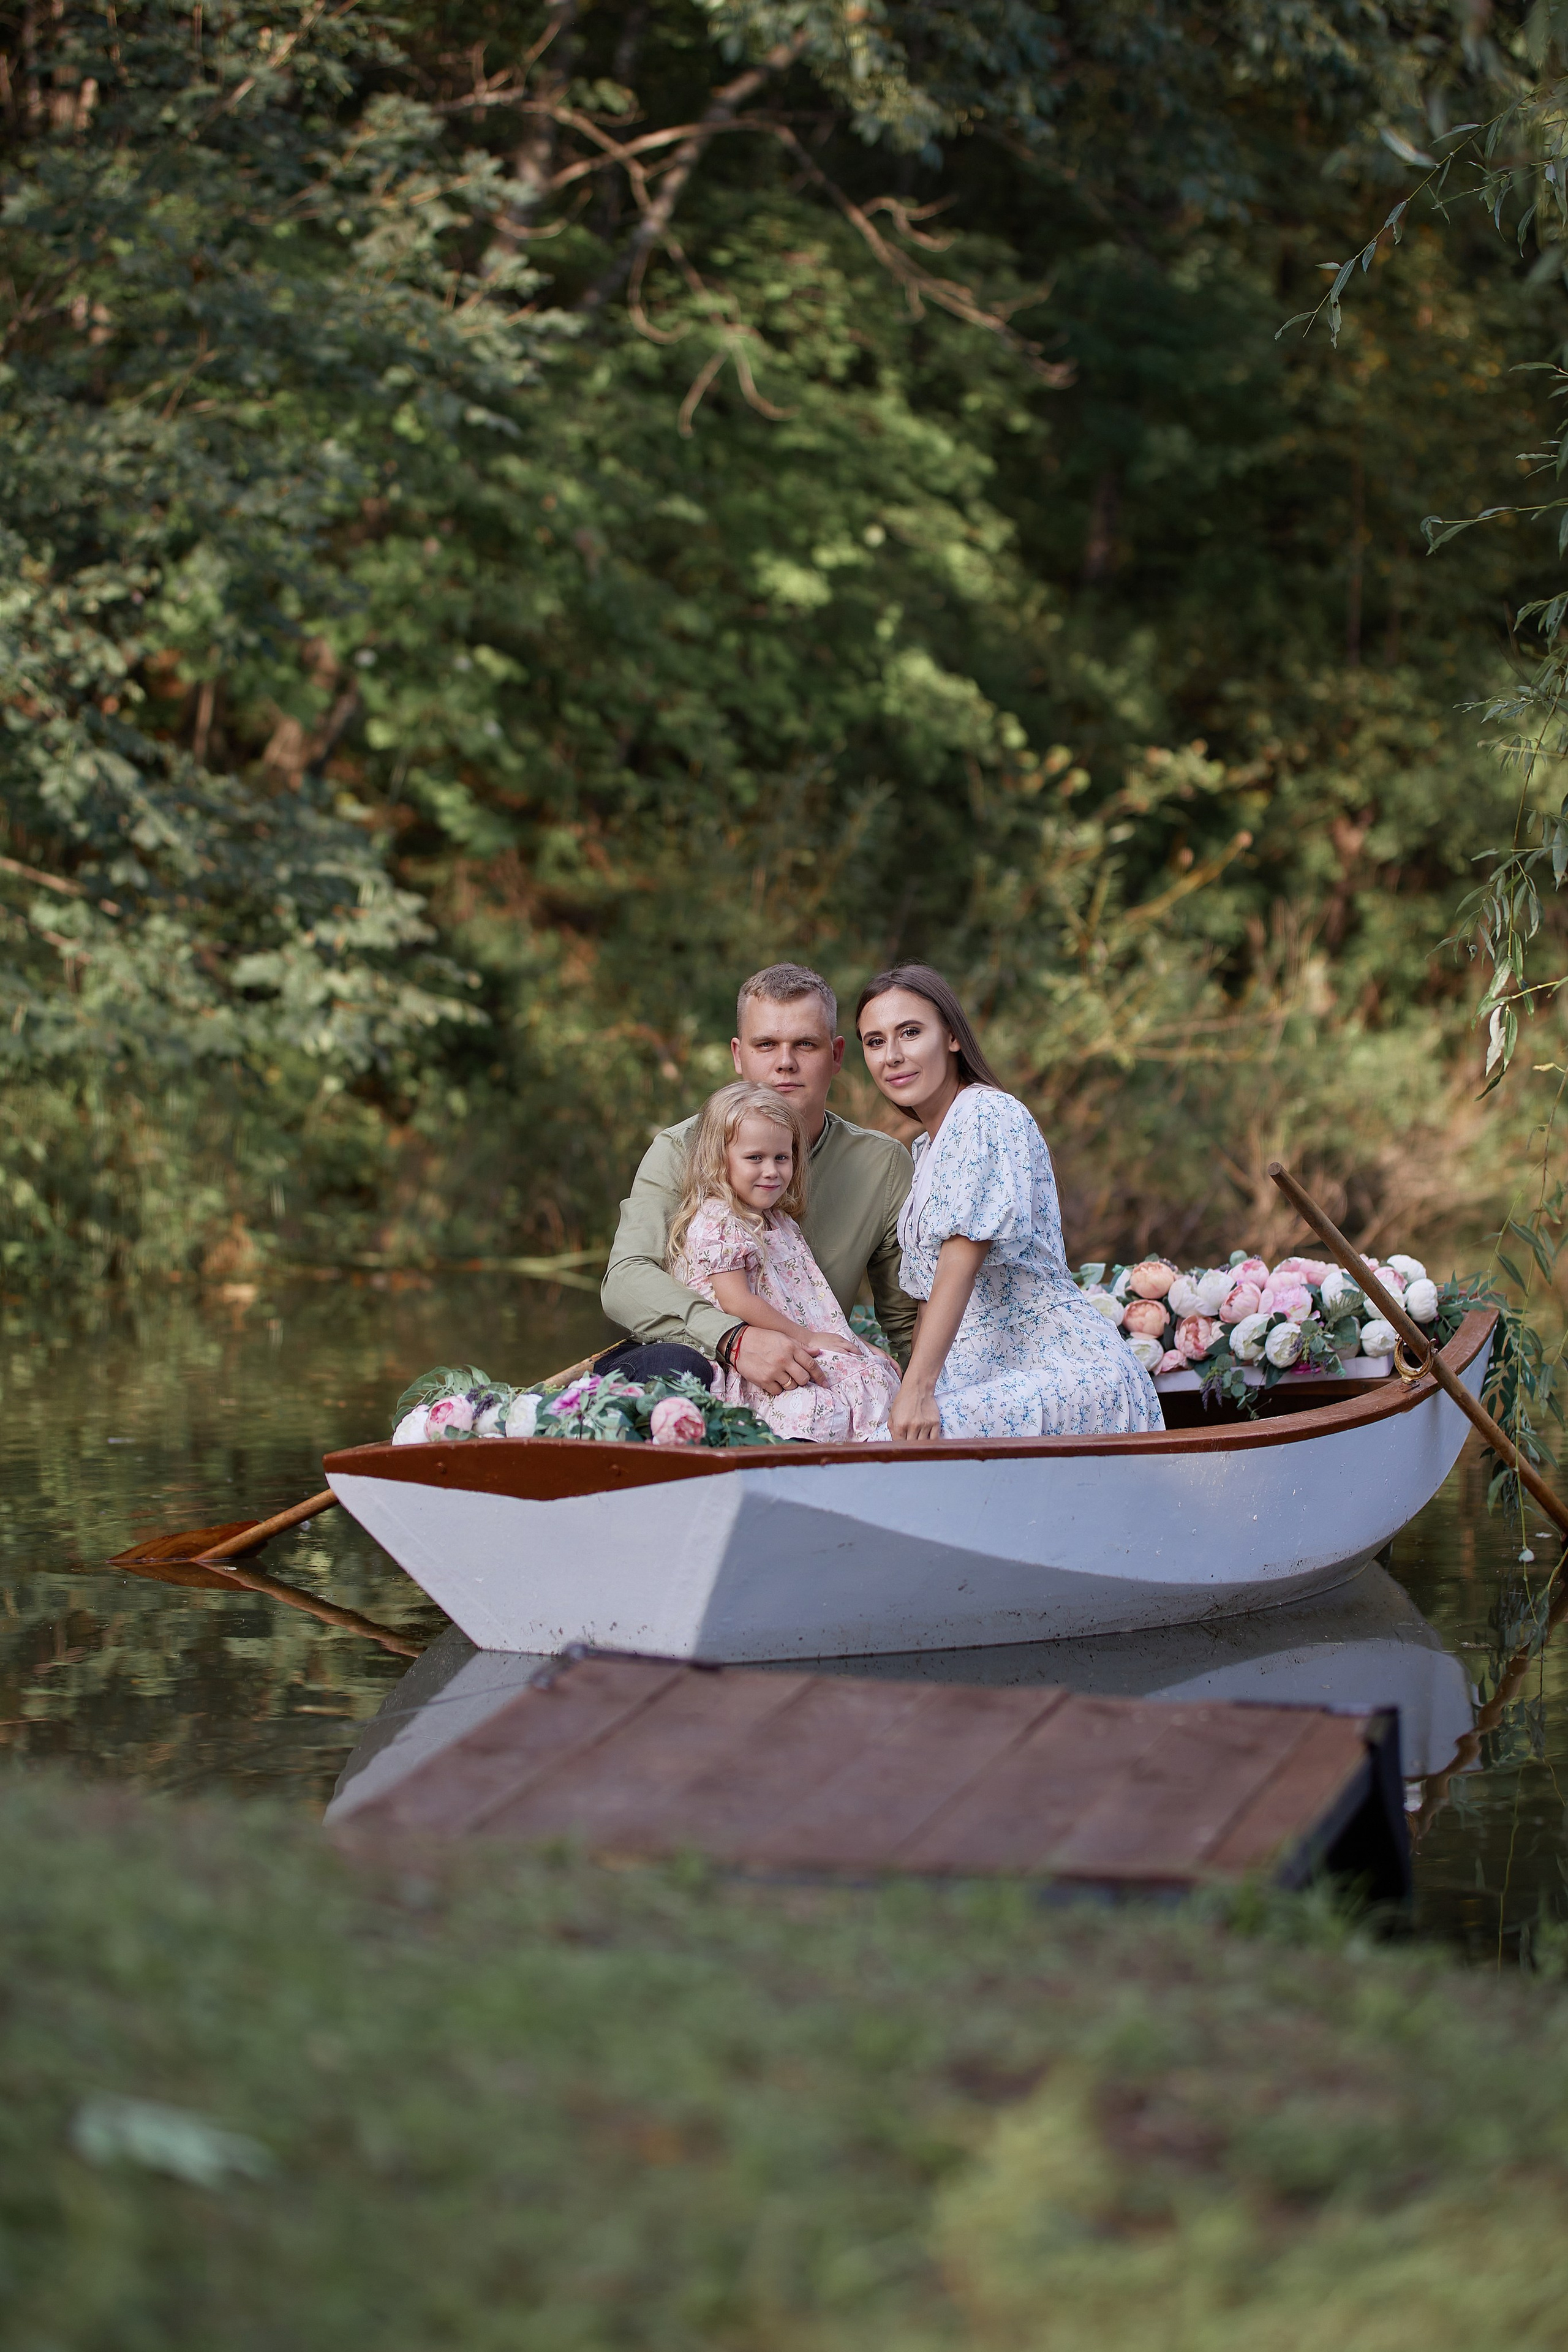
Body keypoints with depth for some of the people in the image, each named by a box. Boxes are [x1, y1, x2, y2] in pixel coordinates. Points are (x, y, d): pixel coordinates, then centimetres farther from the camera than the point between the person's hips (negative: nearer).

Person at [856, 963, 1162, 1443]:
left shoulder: (989, 1116, -9)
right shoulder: (926, 1147, 20)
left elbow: (963, 1259, -19)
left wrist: (918, 1391, -26)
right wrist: (909, 1390, 8)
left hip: (1063, 1366, -8)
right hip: (988, 1369, 8)